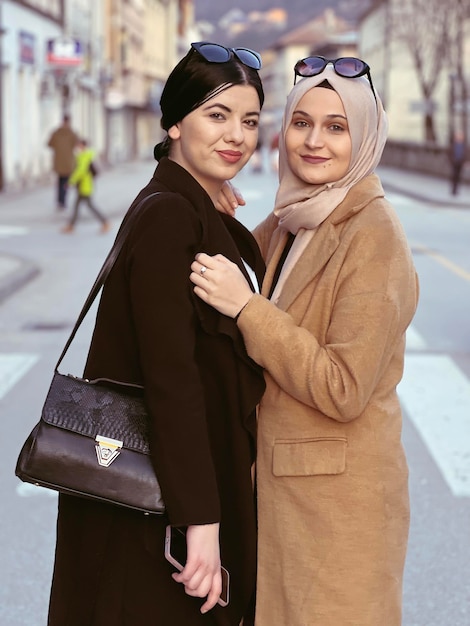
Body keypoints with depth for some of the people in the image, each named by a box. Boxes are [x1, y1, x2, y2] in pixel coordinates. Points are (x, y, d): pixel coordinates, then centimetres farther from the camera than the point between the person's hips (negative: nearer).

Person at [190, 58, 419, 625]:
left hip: (338, 497, -8)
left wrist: (246, 307, -23)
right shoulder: (289, 222, 5)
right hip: (278, 480, 8)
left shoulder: (372, 235, -19)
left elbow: (343, 391, -23)